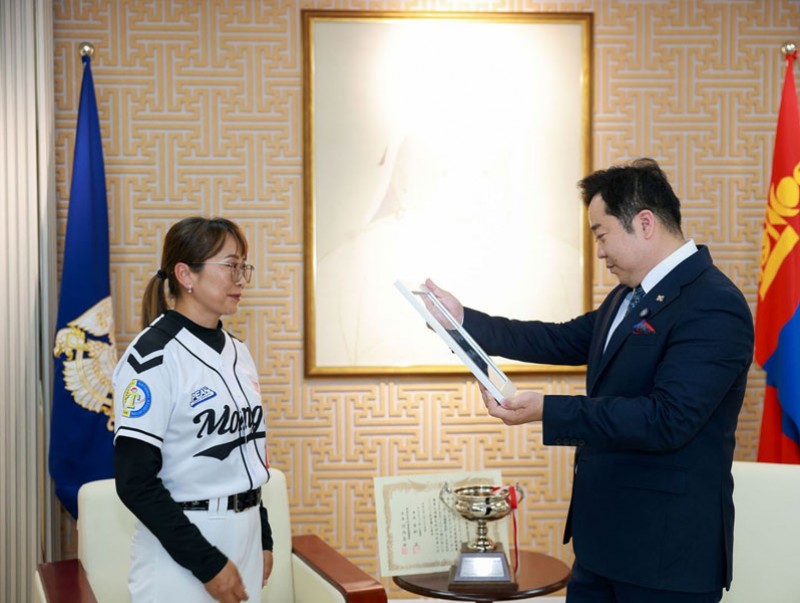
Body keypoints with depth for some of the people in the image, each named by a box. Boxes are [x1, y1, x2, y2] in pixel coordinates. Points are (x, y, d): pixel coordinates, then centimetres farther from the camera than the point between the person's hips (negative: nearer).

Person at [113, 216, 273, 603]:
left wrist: (263, 539, 12)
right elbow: (135, 482, -18)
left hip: (245, 538, 7)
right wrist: (207, 563, -18)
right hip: (180, 549, -7)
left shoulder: (237, 352, 9)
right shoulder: (153, 357, -15)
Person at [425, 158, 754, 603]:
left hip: (667, 549, -9)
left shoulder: (713, 307, -19)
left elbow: (667, 420, -27)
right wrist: (464, 319, 13)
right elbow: (564, 341, 18)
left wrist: (547, 411, -28)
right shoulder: (631, 295, 10)